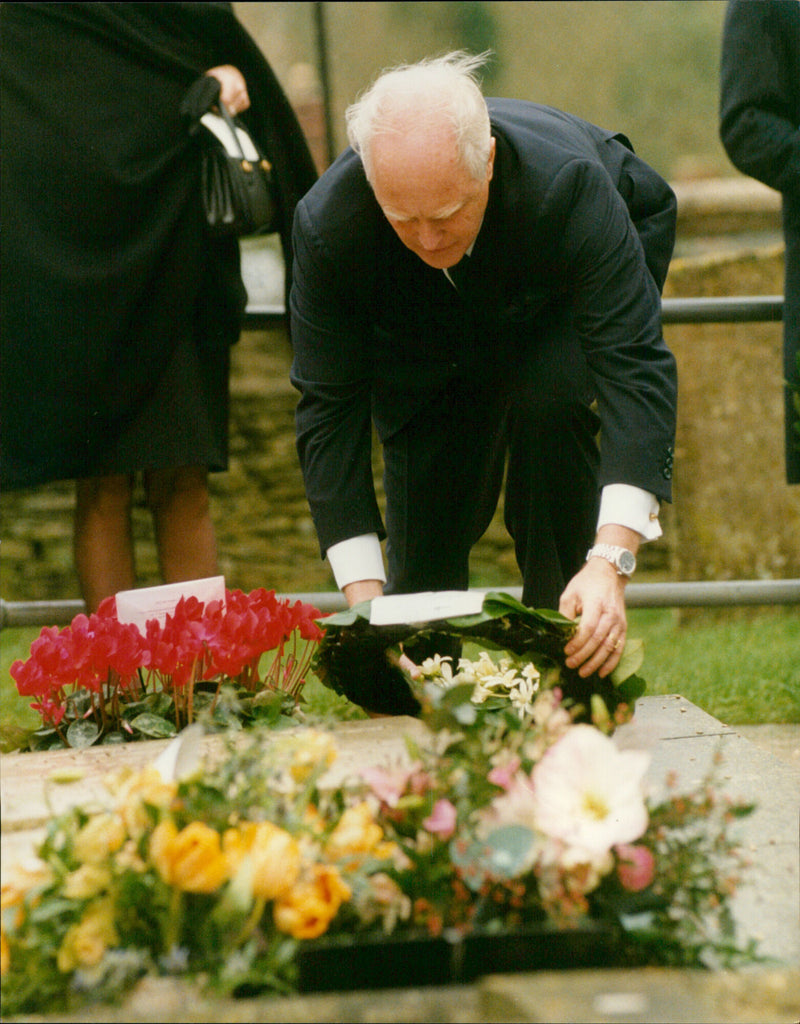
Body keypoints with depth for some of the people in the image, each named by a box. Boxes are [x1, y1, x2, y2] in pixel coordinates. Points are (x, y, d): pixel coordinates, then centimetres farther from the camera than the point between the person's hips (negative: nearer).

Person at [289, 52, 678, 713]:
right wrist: (364, 599, -36)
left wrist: (611, 561, -57)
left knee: (548, 401, -31)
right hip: (419, 326, 2)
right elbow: (329, 408, -29)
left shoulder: (569, 184, -43)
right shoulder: (327, 224, -36)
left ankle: (572, 663, -16)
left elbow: (635, 367, -46)